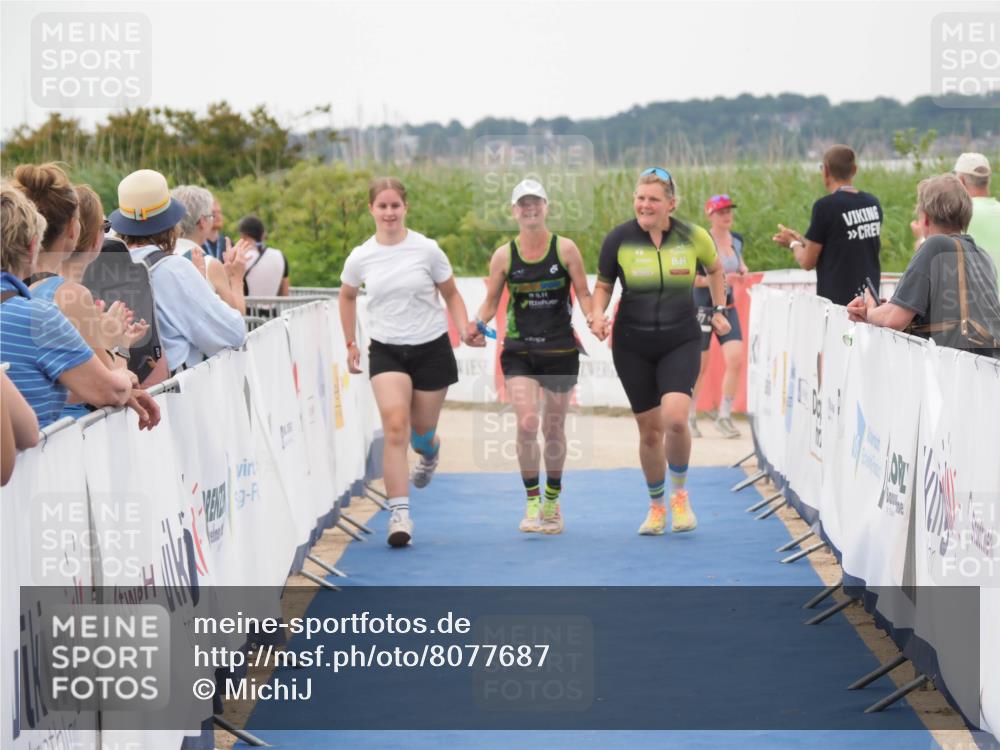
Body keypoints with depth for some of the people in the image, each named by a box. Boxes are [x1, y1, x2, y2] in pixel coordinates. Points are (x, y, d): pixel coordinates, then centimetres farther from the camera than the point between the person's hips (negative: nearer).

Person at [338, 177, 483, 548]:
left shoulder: (427, 250, -6)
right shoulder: (360, 257, -2)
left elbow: (451, 294, 6)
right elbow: (347, 296, 18)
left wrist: (465, 329, -10)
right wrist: (350, 343, 16)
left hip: (431, 349, 0)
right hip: (386, 350, 0)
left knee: (422, 431, 9)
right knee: (394, 425, -20)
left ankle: (430, 450, 51)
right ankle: (399, 513, -20)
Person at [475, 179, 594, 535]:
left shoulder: (565, 249, -1)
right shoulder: (504, 255, 2)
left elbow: (583, 293, 1)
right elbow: (491, 301, 8)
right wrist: (479, 324, -12)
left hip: (560, 349, 0)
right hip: (519, 351, 0)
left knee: (553, 429, 7)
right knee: (526, 423, -17)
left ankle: (552, 501, 27)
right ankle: (532, 502, -4)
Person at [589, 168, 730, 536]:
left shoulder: (692, 237, -4)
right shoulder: (618, 239, -5)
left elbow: (715, 268, 17)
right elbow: (603, 285, 6)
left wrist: (719, 310, 16)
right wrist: (597, 315, -12)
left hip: (681, 342, -1)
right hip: (633, 346, 1)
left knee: (675, 418, -21)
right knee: (650, 431, 6)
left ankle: (680, 495, 5)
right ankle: (656, 506, 28)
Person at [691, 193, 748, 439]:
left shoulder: (737, 240, 4)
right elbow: (689, 278, -15)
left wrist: (742, 270, 3)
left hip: (727, 307, 5)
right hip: (702, 308, -5)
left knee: (735, 359, -10)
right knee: (699, 366, 3)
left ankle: (724, 416, 0)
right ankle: (689, 418, 21)